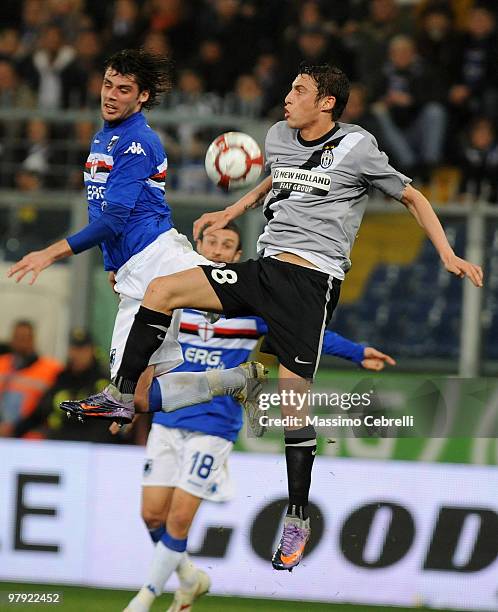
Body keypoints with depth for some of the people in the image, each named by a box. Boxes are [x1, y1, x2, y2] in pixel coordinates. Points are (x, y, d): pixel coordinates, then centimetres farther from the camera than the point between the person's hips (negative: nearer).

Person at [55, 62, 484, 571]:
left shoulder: (356, 147, -5)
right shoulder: (278, 138, 12)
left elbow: (411, 197, 4)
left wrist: (448, 257, -2)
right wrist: (230, 213, 29)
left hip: (311, 283, -6)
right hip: (263, 268, 6)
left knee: (291, 400, -10)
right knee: (161, 290, -5)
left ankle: (298, 517, 1)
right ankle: (122, 396, 5)